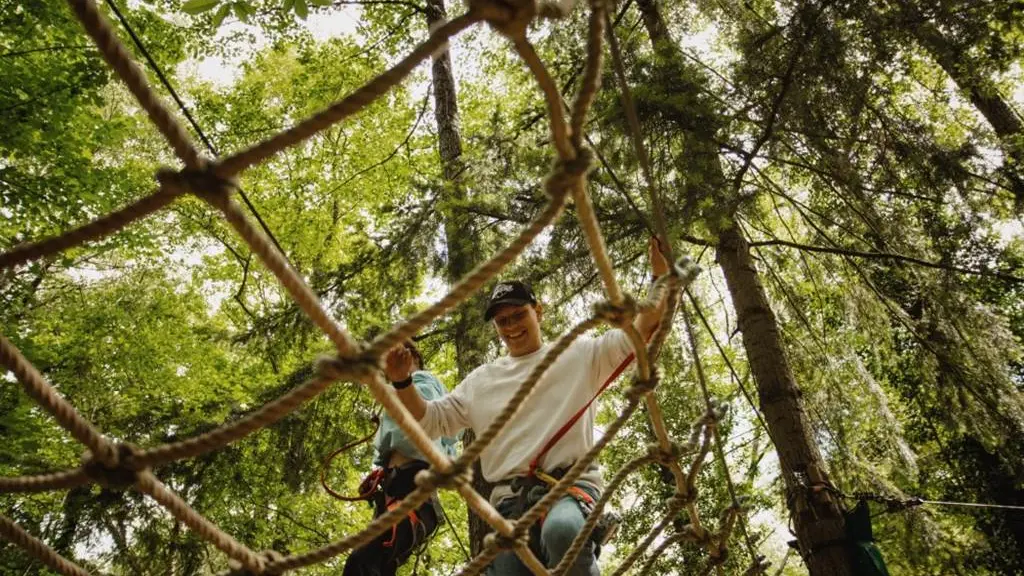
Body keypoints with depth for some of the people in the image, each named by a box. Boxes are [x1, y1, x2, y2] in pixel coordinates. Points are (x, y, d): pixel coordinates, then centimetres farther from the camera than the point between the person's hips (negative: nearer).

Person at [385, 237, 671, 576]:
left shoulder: (578, 354, 13)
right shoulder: (481, 380, 22)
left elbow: (641, 332, 6)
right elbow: (430, 421, 20)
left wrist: (661, 278, -9)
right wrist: (401, 382, 2)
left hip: (570, 485, -4)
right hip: (510, 500, 4)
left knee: (562, 530, -39)